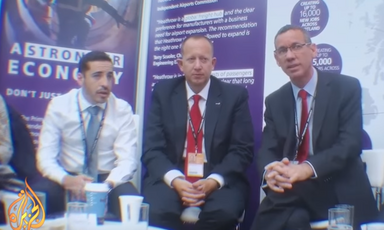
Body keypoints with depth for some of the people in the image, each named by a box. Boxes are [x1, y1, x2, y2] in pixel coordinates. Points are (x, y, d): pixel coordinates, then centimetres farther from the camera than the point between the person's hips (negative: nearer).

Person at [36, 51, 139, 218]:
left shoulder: (122, 109, -4)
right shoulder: (58, 106, -4)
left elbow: (127, 160, -10)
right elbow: (45, 158, -8)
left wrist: (108, 184, -31)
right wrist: (66, 179, -30)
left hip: (107, 181, 0)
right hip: (68, 182, 1)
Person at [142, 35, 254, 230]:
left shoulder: (235, 95, 5)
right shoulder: (162, 92, 7)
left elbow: (242, 149, 0)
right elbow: (152, 148, 1)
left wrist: (214, 181, -17)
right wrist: (175, 180, -18)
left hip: (220, 182, 0)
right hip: (170, 180, 0)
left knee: (224, 212, -31)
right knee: (157, 211, -31)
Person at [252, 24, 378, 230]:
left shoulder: (347, 88, -2)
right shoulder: (274, 101, 10)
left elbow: (351, 143, -13)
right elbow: (267, 149, 1)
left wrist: (308, 168, -30)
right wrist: (270, 171, -24)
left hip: (339, 195, -3)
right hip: (290, 193, 3)